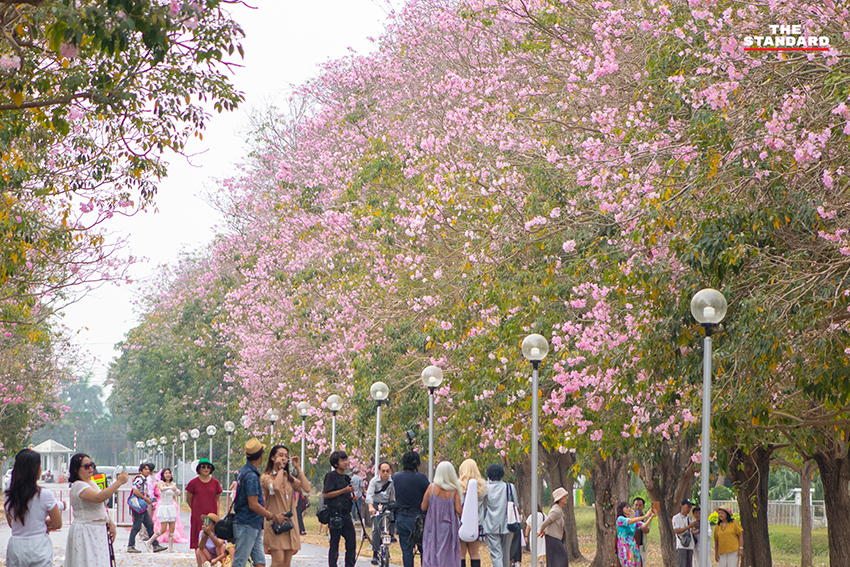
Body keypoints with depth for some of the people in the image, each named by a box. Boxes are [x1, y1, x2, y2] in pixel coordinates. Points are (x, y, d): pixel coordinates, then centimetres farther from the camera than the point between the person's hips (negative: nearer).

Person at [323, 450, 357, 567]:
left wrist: (352, 497, 4)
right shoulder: (331, 476, -6)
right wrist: (344, 491, -17)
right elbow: (326, 494, -14)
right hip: (335, 514, -7)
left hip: (346, 513, 7)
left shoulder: (346, 478, 17)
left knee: (352, 543, 4)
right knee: (334, 545, -2)